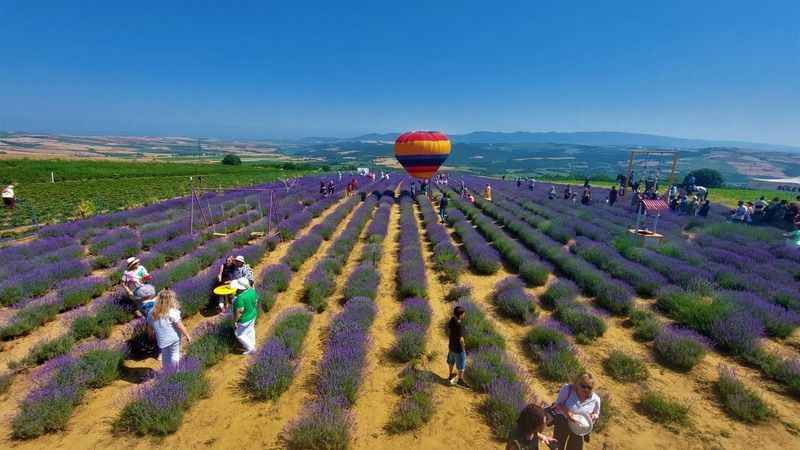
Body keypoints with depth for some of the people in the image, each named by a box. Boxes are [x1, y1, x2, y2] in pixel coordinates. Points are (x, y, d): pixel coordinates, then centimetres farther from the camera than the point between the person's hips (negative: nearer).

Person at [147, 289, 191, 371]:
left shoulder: (152, 313, -3)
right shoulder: (172, 313, -20)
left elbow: (150, 327, 9)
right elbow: (180, 326, -16)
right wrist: (187, 335, -6)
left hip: (162, 340, 4)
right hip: (173, 338, -4)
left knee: (165, 356, 24)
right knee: (175, 355, 14)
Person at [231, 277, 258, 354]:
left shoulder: (240, 298, -37)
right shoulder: (252, 290, -14)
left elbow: (239, 312, -28)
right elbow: (256, 302, 1)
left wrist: (235, 320, -11)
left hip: (245, 319, -7)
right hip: (253, 315, 7)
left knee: (239, 334, 18)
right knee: (250, 330, 28)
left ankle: (250, 348, 30)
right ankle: (252, 344, 48)